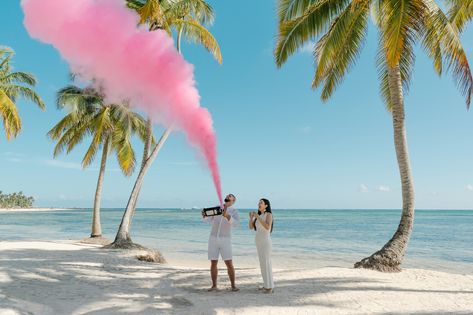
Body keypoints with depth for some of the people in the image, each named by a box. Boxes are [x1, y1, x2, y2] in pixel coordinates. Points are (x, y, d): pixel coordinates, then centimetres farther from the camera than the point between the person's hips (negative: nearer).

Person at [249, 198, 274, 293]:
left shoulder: (269, 214, -10)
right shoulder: (259, 215, 13)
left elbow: (267, 227, -26)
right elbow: (250, 227, 5)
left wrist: (258, 217, -27)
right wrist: (251, 217, -11)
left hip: (265, 241, -8)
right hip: (259, 242, 8)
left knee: (266, 263, -9)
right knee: (263, 263, 11)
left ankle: (270, 286, -1)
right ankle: (267, 285, 19)